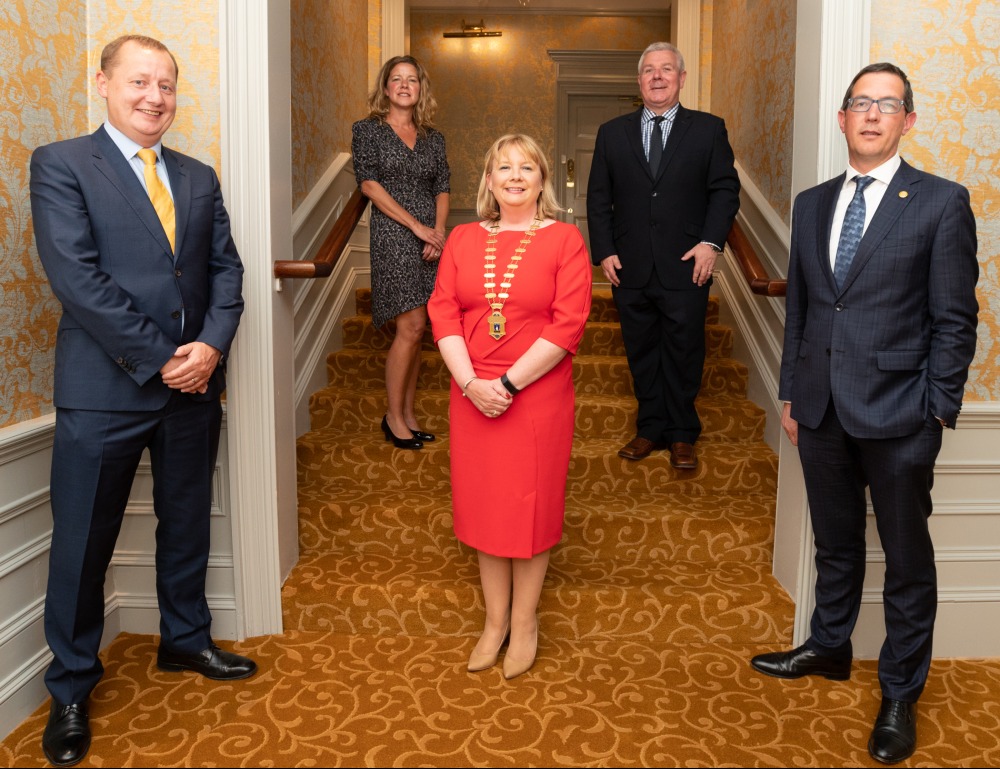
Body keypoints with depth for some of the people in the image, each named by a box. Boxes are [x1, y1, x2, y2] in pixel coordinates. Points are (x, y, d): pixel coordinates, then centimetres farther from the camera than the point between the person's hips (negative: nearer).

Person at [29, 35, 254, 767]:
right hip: (104, 390, -5)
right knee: (83, 544, 7)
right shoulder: (61, 164, -5)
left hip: (193, 386, 5)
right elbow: (77, 277, -15)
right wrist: (161, 360, -16)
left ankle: (186, 639, 40)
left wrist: (211, 345, -11)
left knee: (186, 527, 18)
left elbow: (226, 268, 6)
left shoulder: (200, 178, 11)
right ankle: (71, 688, 26)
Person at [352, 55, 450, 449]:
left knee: (415, 330, 6)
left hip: (430, 239, 5)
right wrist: (416, 226, -13)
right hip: (392, 236, -5)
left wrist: (439, 231, -7)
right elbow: (369, 183, -7)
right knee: (412, 326, -11)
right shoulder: (367, 129, 2)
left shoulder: (433, 137, 15)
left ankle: (408, 413, 16)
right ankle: (393, 416, 3)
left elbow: (442, 189, 11)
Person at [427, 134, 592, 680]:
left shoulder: (563, 240, -3)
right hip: (472, 395, 4)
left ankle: (524, 622, 25)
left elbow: (568, 325, -12)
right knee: (483, 506, 11)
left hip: (537, 395, -3)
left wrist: (508, 383, -16)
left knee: (530, 507, 6)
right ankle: (495, 620, 28)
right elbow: (443, 313, 0)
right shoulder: (462, 240, 8)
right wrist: (471, 382, -13)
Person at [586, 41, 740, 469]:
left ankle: (682, 435, 19)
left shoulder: (708, 129, 5)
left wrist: (711, 242, -10)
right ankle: (650, 429, 24)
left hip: (686, 268, -2)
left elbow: (726, 189, 2)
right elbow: (598, 198, 8)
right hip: (630, 269, 2)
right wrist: (604, 251, -2)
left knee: (683, 354, 5)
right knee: (641, 354, 10)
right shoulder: (613, 133, 9)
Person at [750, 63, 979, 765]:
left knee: (907, 560, 10)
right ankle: (829, 648, 40)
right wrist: (791, 393, 10)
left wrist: (938, 414, -9)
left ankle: (901, 694, 27)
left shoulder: (941, 203, -5)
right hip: (823, 410, 4)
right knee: (835, 543, 20)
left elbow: (954, 320, -6)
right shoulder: (812, 204, 9)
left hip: (898, 416, -4)